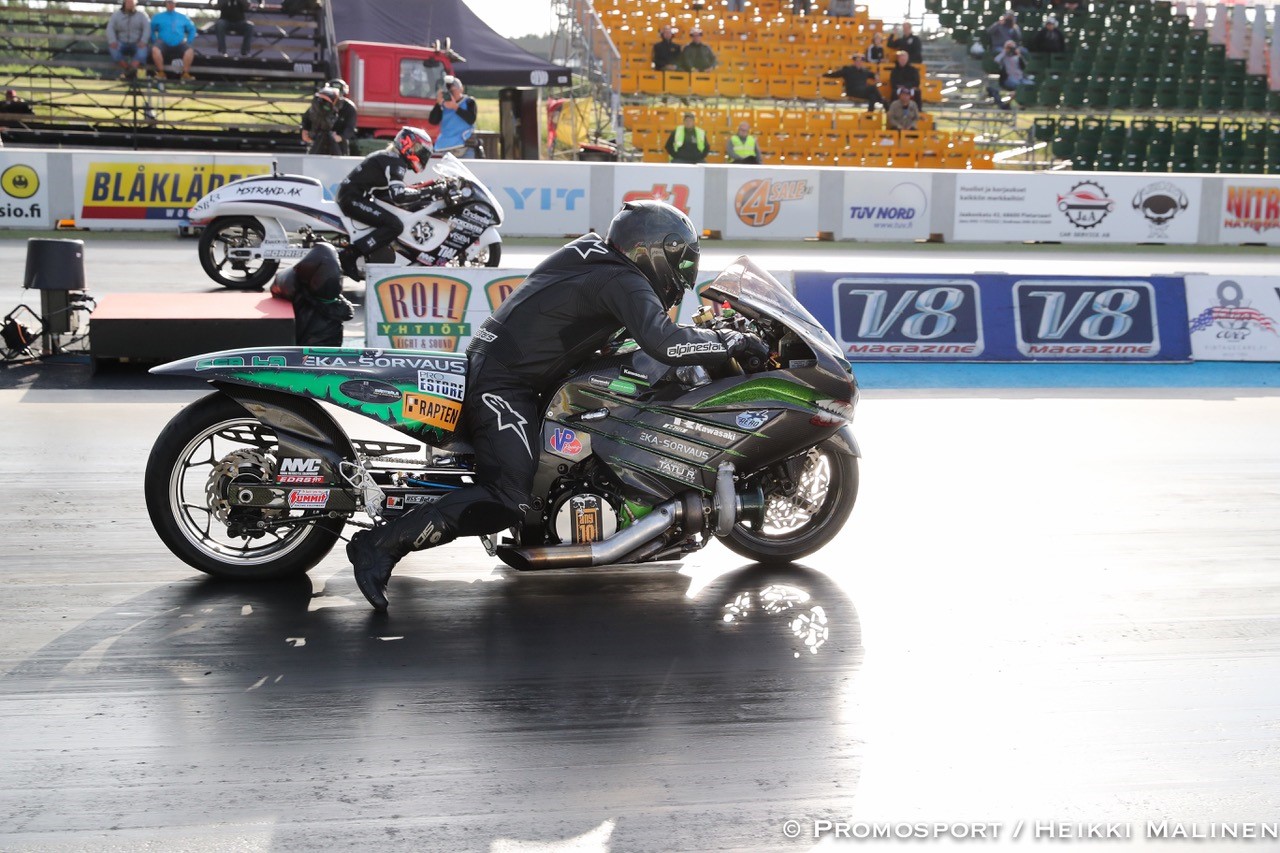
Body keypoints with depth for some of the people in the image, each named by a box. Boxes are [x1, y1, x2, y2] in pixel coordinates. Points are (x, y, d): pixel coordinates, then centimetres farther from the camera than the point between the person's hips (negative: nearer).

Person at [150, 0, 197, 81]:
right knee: (155, 49, -34)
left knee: (190, 50, -32)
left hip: (179, 45, 1)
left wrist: (188, 41, 7)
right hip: (164, 44, -1)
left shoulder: (183, 17, 18)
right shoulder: (158, 17, 14)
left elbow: (192, 29, 22)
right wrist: (155, 40, 0)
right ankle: (161, 73, -24)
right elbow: (151, 30, 15)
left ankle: (185, 74, -24)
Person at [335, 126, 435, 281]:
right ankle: (349, 254, -22)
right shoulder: (395, 162, -13)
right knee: (395, 225, -22)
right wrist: (424, 192, -19)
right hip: (353, 198, -11)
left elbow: (391, 191, 23)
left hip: (350, 194, 11)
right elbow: (398, 195, -27)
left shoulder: (389, 157, 19)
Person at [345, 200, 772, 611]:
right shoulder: (621, 281, -14)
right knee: (506, 502, -18)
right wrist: (733, 342, -16)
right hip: (503, 385, -10)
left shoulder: (589, 250, 14)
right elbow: (663, 342, -27)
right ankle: (382, 543, -21)